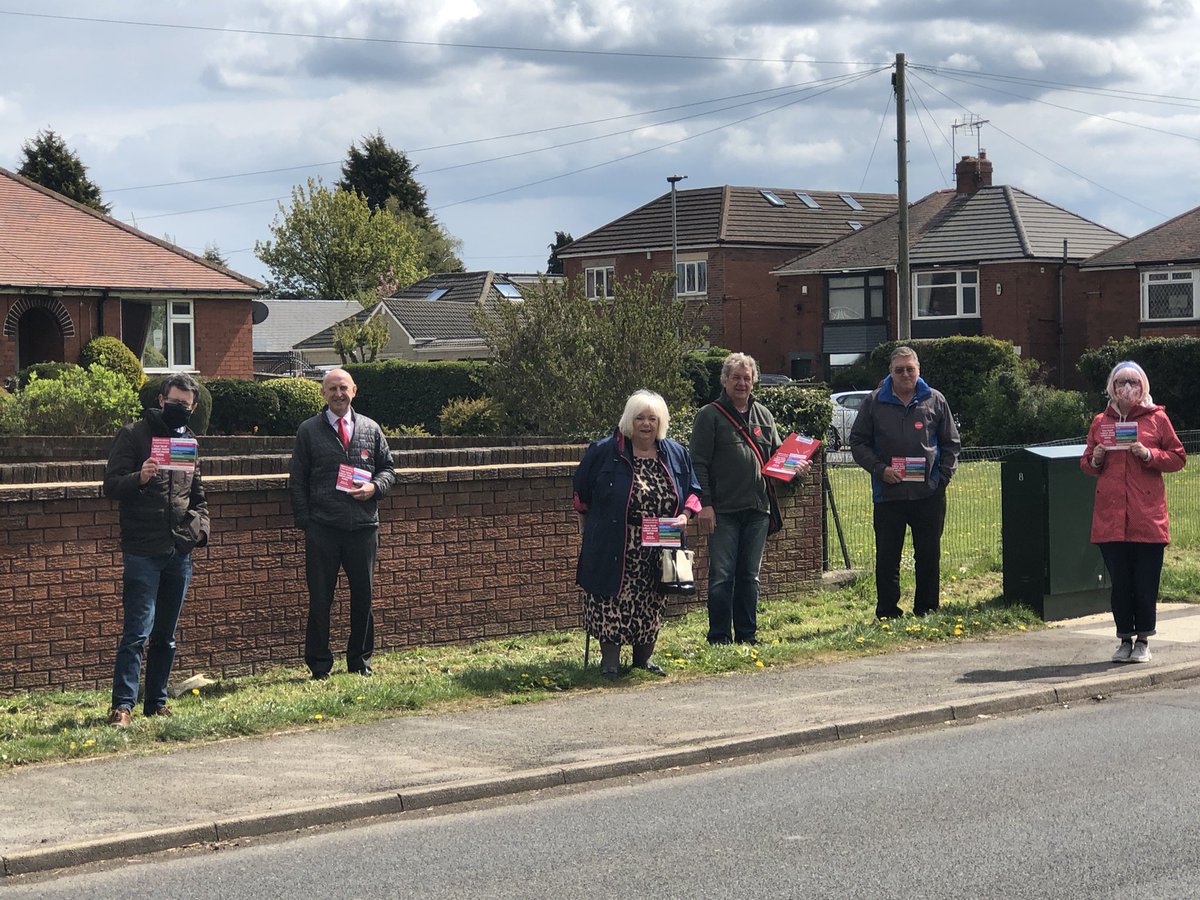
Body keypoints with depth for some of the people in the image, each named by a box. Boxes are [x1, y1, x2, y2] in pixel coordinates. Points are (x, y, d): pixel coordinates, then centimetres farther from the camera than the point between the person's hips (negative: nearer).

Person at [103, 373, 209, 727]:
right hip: (143, 550, -6)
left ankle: (156, 702, 18)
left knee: (166, 635, 11)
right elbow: (111, 485, -7)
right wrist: (139, 478, -27)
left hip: (180, 552, 6)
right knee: (138, 630, -13)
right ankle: (122, 706, -12)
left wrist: (201, 525, 7)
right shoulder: (134, 435, -2)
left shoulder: (189, 441, 16)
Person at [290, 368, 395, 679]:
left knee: (363, 595, 8)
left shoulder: (371, 429, 10)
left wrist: (375, 487, -6)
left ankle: (360, 660, 21)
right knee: (320, 598, 0)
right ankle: (319, 665, 8)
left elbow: (388, 468, 17)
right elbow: (297, 479, 4)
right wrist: (304, 521, -4)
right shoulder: (309, 431, 4)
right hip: (322, 528, -2)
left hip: (363, 526, 2)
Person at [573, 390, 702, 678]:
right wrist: (589, 530, 5)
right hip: (615, 551, -3)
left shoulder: (676, 455, 7)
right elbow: (582, 492, 4)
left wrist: (685, 515, -4)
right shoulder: (604, 452, -4)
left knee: (652, 601, 9)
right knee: (613, 599, -6)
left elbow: (693, 491, 15)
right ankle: (610, 658, 1)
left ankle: (645, 655, 23)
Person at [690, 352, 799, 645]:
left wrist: (795, 466, 1)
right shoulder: (710, 416, -1)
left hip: (757, 510, 5)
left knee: (750, 576, 10)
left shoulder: (763, 415, 15)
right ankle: (719, 638, 1)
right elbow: (699, 463, -5)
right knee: (721, 577, -4)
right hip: (723, 510, -5)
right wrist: (704, 503, -13)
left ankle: (747, 635, 17)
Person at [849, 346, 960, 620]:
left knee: (929, 556, 6)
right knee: (887, 557, 1)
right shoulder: (874, 402, 3)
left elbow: (951, 443, 13)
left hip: (929, 493, 1)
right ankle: (887, 614, 8)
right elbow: (858, 443, 6)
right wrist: (880, 469, -8)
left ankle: (927, 612, 17)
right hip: (888, 494, -1)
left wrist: (943, 477, 1)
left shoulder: (935, 401, 7)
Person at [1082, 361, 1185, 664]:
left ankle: (1143, 640, 12)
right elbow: (1086, 463, 21)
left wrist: (1149, 455, -10)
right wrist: (1095, 460, -2)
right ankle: (1125, 639, 14)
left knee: (1146, 581, 0)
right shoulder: (1100, 422, 12)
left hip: (1147, 515, -2)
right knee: (1119, 582, 4)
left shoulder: (1156, 419, 5)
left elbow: (1178, 457, 5)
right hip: (1110, 516, 2)